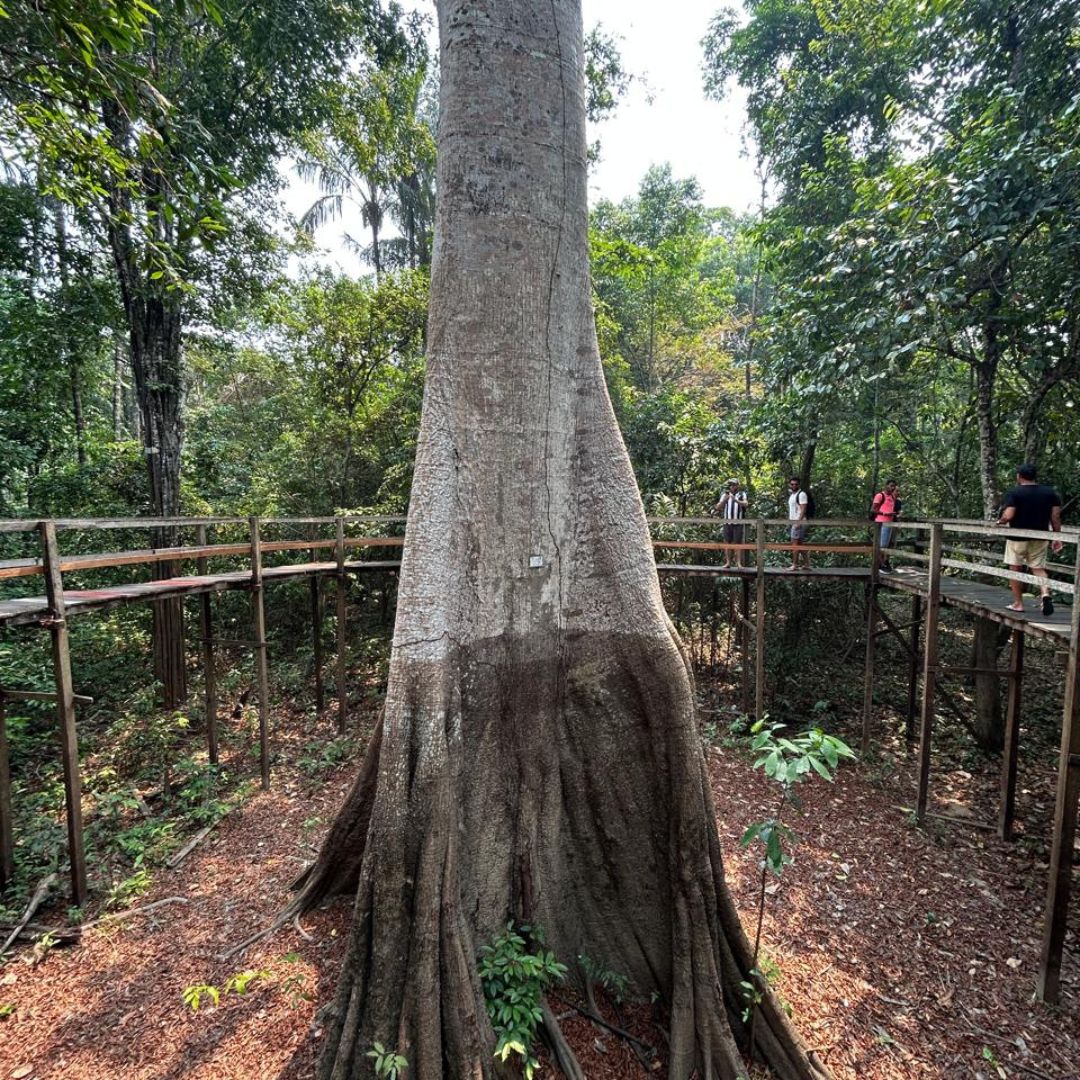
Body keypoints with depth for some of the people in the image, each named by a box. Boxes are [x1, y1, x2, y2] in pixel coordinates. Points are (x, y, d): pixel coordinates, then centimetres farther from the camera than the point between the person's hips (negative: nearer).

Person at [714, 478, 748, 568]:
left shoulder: (742, 494, 7)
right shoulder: (725, 495, 11)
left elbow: (745, 504, -11)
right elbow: (718, 507, 4)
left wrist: (735, 500, -26)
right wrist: (724, 499, -14)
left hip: (738, 523, -2)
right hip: (727, 523, 2)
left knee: (738, 542, -2)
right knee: (727, 542, 1)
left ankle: (738, 562, 1)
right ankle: (727, 562, 5)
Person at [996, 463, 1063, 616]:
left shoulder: (1014, 493, -11)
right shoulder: (1050, 493, 4)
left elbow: (1008, 516, -19)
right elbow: (1055, 517, 4)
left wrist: (1000, 522, 2)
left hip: (1018, 536, -4)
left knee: (1015, 569, 7)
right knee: (1038, 568, 13)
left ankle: (1018, 603, 12)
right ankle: (1045, 593, -14)